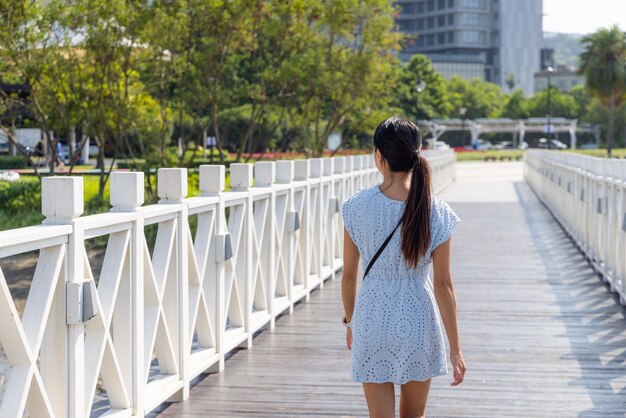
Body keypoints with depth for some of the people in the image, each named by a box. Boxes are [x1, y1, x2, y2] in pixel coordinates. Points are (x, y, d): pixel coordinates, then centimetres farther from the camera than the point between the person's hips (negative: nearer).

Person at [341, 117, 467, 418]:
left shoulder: (357, 207, -10)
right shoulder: (436, 212, -10)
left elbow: (349, 275, -2)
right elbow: (443, 285, -8)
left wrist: (350, 321, 15)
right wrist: (455, 348, -1)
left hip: (373, 317, -1)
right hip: (418, 322, 1)